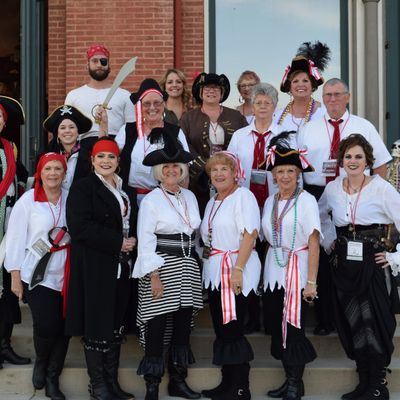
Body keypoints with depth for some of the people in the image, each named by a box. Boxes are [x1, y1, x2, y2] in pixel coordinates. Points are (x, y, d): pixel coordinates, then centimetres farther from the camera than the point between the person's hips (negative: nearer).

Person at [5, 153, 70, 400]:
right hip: (38, 275, -3)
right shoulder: (28, 200, -2)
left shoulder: (70, 198, 5)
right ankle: (41, 362, 22)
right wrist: (15, 276, -4)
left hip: (66, 275, 3)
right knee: (47, 326, -11)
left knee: (63, 328, 3)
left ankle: (52, 380, 22)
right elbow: (15, 238, -2)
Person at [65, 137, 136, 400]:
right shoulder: (83, 188, -4)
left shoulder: (124, 190, 16)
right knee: (97, 326, 0)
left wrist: (133, 242, 1)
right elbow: (80, 226, -16)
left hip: (122, 267, 6)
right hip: (95, 267, -6)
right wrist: (117, 242, -17)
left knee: (117, 325, 10)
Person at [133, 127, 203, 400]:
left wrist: (192, 267, 12)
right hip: (161, 268, -6)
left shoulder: (190, 197, 11)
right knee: (157, 327, -2)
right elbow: (145, 241, -10)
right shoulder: (151, 200, -6)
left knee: (183, 325, 10)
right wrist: (153, 276, -15)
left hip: (188, 268, 6)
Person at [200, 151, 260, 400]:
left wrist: (238, 269, -23)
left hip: (236, 272, -8)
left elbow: (250, 234, -16)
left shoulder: (243, 196, -7)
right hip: (215, 273, 8)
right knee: (221, 330, 11)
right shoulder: (212, 203, 17)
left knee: (232, 330, -5)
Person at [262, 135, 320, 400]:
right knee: (278, 327, 10)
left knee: (293, 326, -3)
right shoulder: (270, 202, 8)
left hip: (297, 270, -6)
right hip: (274, 271, 6)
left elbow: (314, 243, -13)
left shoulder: (306, 201, -10)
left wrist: (311, 281, -17)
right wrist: (265, 272, 5)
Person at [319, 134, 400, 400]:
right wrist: (329, 240, 14)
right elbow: (321, 215, 25)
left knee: (373, 325, -1)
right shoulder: (332, 189, 5)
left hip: (373, 265, -4)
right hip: (344, 265, 5)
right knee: (351, 324, 10)